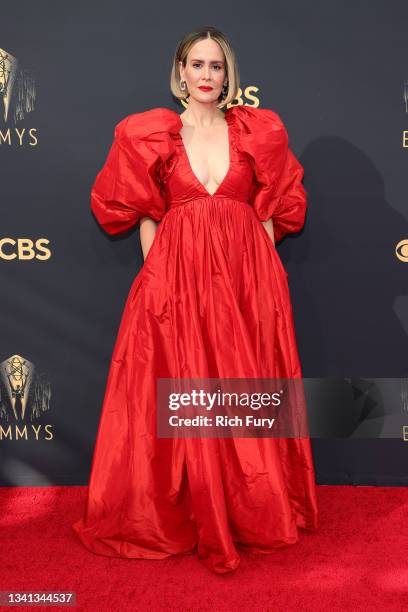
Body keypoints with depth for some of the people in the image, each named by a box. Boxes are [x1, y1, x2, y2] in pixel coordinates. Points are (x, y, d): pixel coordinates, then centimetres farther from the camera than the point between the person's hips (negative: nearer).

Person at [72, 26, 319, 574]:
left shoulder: (258, 132, 9)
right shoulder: (150, 135, 7)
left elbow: (271, 212, 9)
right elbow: (145, 215, 7)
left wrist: (263, 272, 2)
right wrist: (156, 274, -2)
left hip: (247, 277, 1)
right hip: (176, 277, -1)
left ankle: (252, 513, 25)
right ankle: (189, 515, 21)